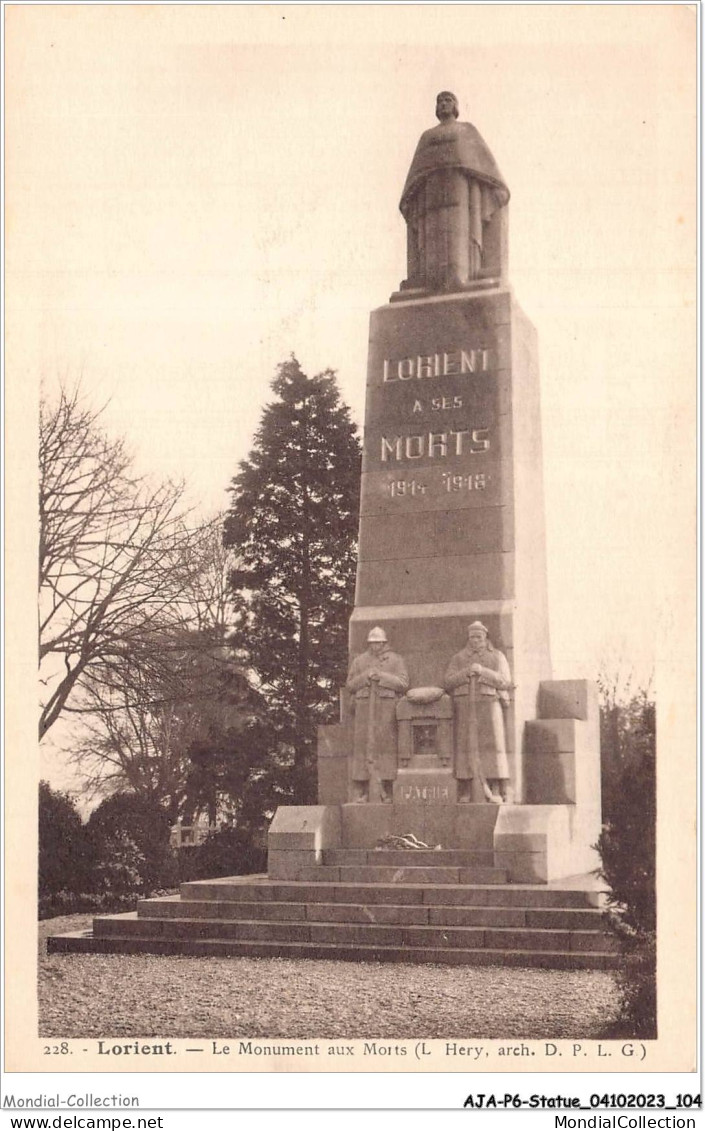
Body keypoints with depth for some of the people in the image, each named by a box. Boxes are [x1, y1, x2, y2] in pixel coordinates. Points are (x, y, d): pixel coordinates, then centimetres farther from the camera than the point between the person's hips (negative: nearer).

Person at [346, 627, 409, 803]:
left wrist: (382, 677, -10)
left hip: (387, 711, -1)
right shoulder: (359, 661, 16)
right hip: (364, 709, 1)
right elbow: (350, 685, 10)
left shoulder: (396, 660, 11)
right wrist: (365, 677, -6)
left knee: (387, 746, -6)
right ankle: (360, 794, -1)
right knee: (362, 746, -4)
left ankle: (387, 794, -2)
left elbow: (403, 683, 0)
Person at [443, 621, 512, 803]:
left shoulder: (497, 657, 12)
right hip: (464, 709, 1)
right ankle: (464, 794, -4)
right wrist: (465, 673, -9)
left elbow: (505, 682, 1)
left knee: (491, 746, -9)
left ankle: (495, 792, -10)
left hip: (489, 706, -1)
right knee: (464, 746, -5)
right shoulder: (458, 659, 16)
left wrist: (483, 671, -10)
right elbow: (447, 683, 7)